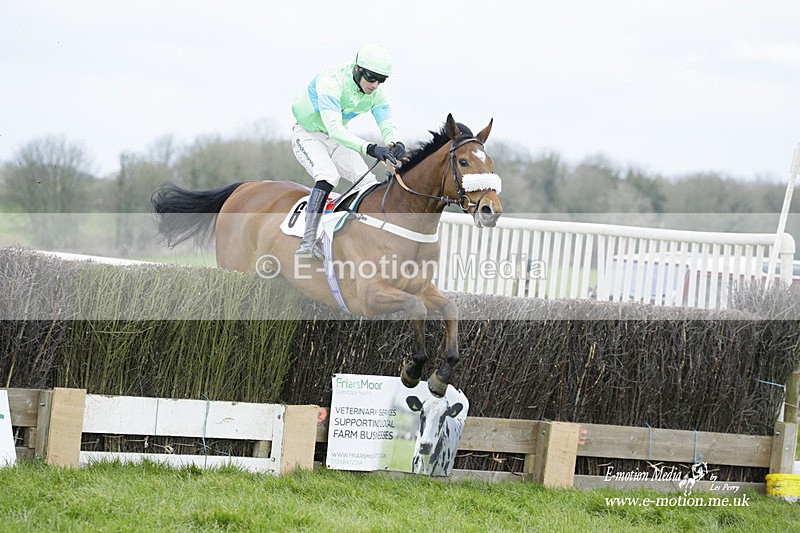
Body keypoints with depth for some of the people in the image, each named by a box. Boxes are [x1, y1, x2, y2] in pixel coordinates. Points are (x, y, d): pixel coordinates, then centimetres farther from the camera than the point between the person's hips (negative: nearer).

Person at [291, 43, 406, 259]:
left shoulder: (376, 93, -12)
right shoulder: (331, 82, -34)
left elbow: (387, 125, -13)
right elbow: (334, 128, -44)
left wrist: (395, 143, -39)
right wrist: (369, 148, -54)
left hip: (336, 140, 7)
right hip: (308, 135, -7)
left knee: (368, 182, -4)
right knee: (328, 175, -32)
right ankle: (307, 243, -36)